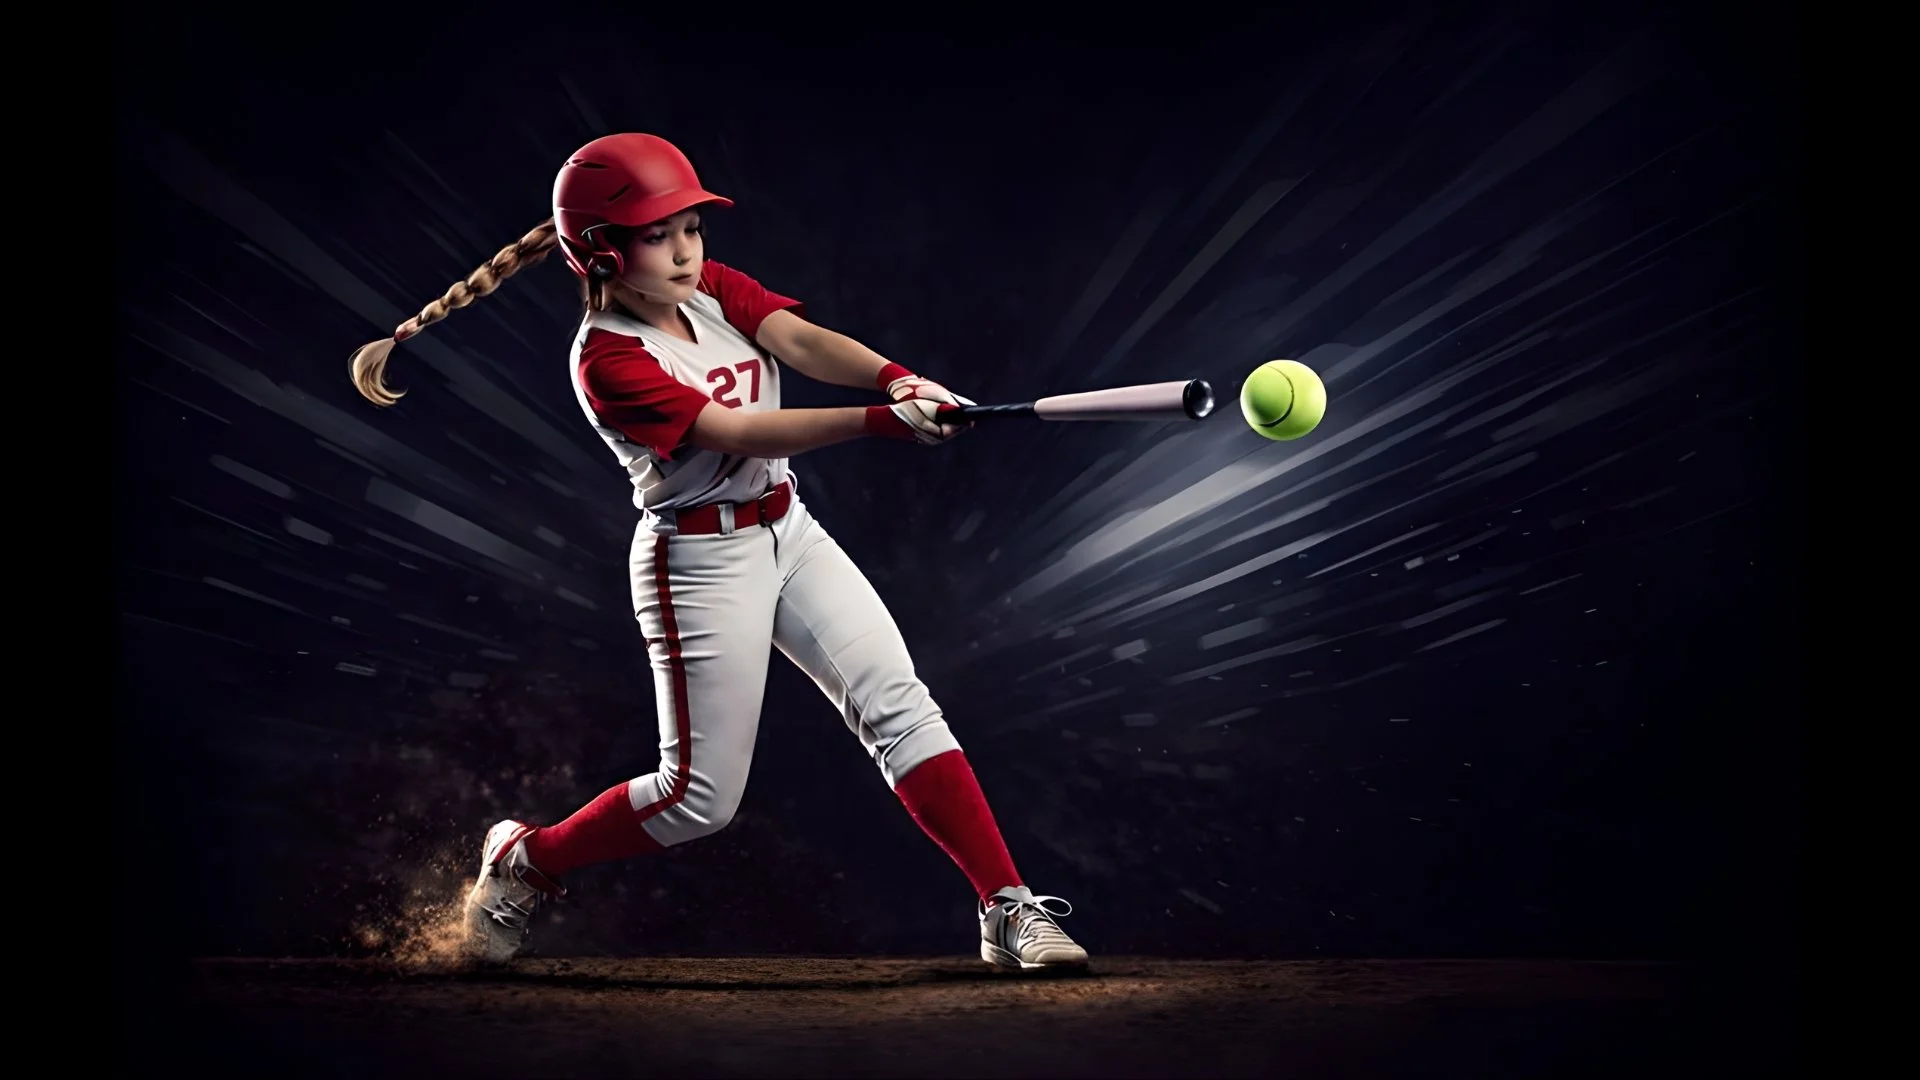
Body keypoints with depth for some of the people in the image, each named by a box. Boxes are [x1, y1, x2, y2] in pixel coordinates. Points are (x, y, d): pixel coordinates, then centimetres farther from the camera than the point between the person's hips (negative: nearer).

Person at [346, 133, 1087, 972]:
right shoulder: (606, 360, -17)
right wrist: (878, 421, -38)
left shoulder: (715, 290, 4)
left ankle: (1008, 910, -6)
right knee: (701, 797, 0)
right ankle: (525, 861, 23)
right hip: (700, 562, -6)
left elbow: (803, 343, -14)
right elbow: (733, 433, -28)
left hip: (787, 531, 7)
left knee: (899, 705, -6)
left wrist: (895, 378, -35)